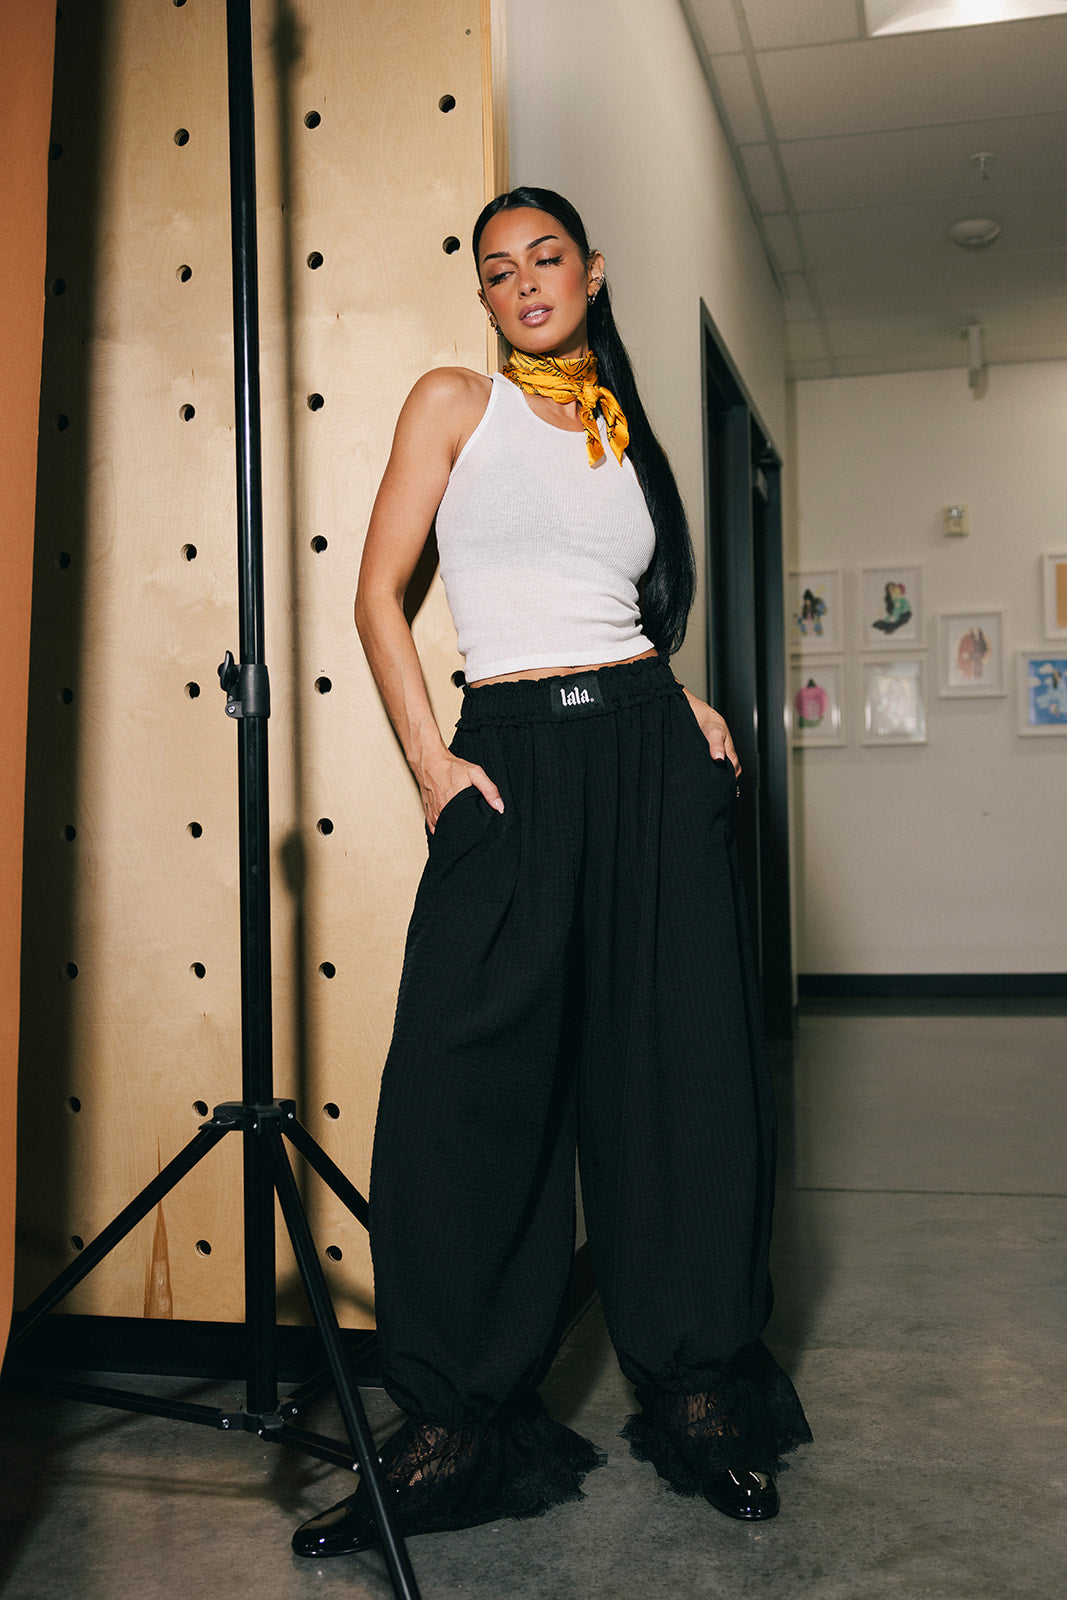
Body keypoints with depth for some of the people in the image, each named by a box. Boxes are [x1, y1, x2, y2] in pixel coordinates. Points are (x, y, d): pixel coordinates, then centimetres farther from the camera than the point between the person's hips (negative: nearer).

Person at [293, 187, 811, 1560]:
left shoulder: (627, 428, 18)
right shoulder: (455, 401, 8)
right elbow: (380, 592, 3)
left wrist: (685, 703, 4)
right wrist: (429, 761, -7)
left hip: (650, 752, 3)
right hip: (511, 761, -3)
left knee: (679, 1075, 5)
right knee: (463, 1088, -8)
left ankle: (700, 1394, 22)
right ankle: (457, 1432, 8)